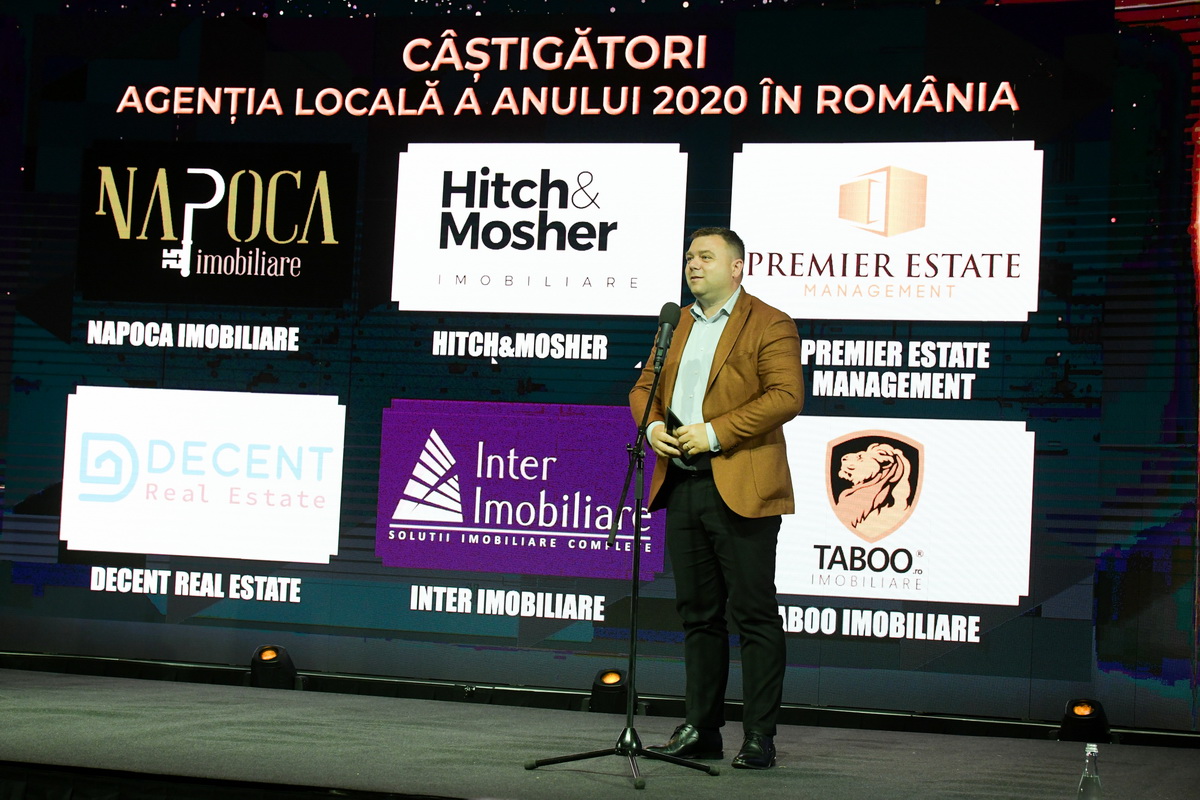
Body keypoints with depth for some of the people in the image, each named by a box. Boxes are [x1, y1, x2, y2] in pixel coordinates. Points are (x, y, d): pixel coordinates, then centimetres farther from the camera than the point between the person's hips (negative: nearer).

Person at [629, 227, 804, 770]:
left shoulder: (769, 325, -2)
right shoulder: (675, 324, 19)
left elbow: (786, 396, -13)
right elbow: (644, 385, 22)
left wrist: (715, 433, -18)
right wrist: (653, 425, -1)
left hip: (741, 491, -7)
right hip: (682, 486, 7)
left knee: (754, 614, -3)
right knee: (698, 614, 11)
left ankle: (759, 738, 1)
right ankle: (701, 731, 18)